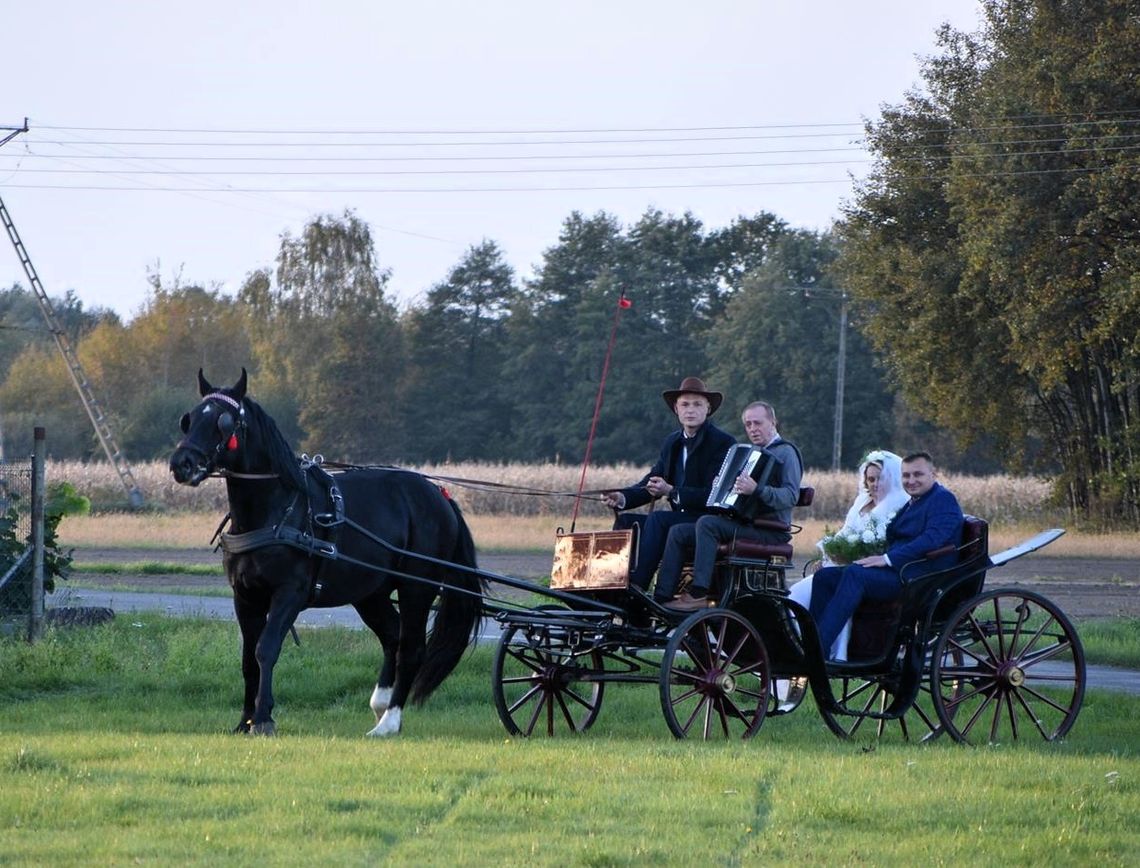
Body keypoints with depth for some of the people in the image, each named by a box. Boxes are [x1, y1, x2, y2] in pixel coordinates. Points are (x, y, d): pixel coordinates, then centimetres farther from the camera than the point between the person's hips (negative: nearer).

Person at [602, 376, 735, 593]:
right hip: (681, 517, 8)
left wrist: (672, 492, -24)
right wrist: (623, 497, -10)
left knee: (657, 519, -30)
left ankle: (636, 587, -34)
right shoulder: (672, 442, 15)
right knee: (626, 522, -10)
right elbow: (652, 481, 10)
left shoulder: (723, 443, -9)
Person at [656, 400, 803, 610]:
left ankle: (698, 596, -33)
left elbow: (791, 496, -18)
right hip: (742, 522, 9)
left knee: (707, 524, -29)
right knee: (679, 533, -4)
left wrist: (756, 490, -31)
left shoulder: (785, 452, -3)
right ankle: (661, 599, -13)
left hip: (769, 532, -9)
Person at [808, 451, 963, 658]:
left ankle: (818, 648, -39)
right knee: (824, 576, -5)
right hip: (898, 570, 10)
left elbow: (932, 539, -19)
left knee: (854, 574, -31)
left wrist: (887, 558, -23)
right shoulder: (911, 504, 28)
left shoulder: (944, 499, -2)